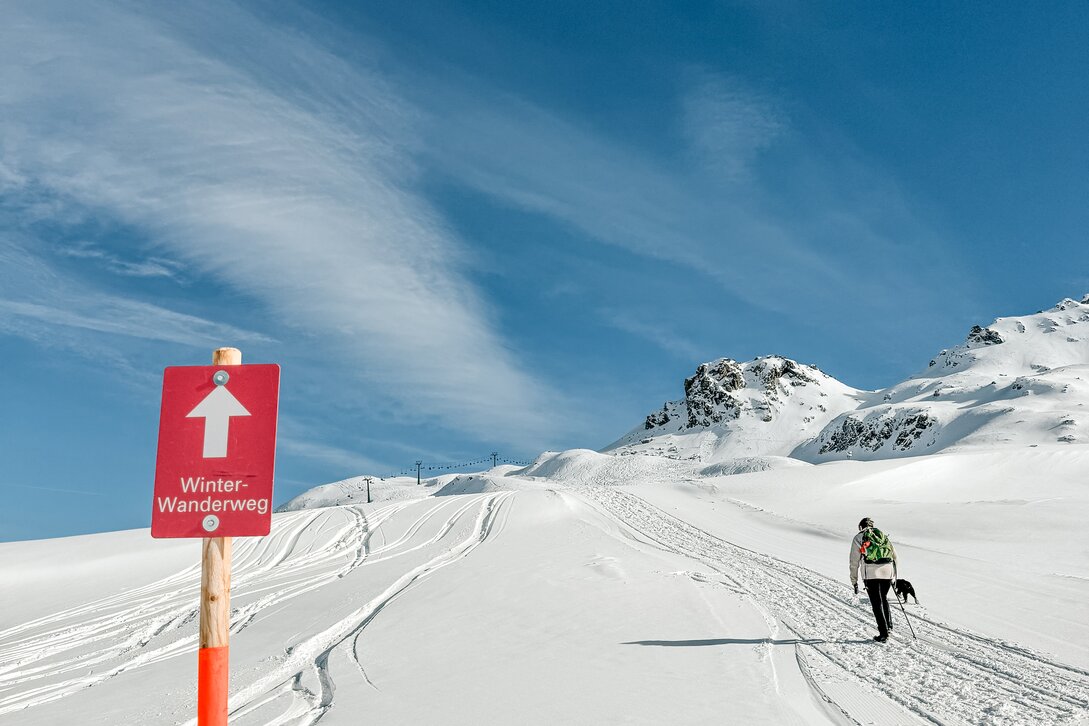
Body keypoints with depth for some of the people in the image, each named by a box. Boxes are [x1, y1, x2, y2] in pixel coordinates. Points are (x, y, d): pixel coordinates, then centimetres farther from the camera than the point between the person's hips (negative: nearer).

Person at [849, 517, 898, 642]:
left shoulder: (858, 538, 13)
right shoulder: (883, 535, 23)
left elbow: (854, 562, 9)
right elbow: (894, 556, 21)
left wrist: (854, 581, 12)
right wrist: (894, 576, 29)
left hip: (871, 573, -3)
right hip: (887, 571, 3)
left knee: (877, 603, 2)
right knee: (883, 598, 24)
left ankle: (884, 633, -1)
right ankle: (888, 624, 19)